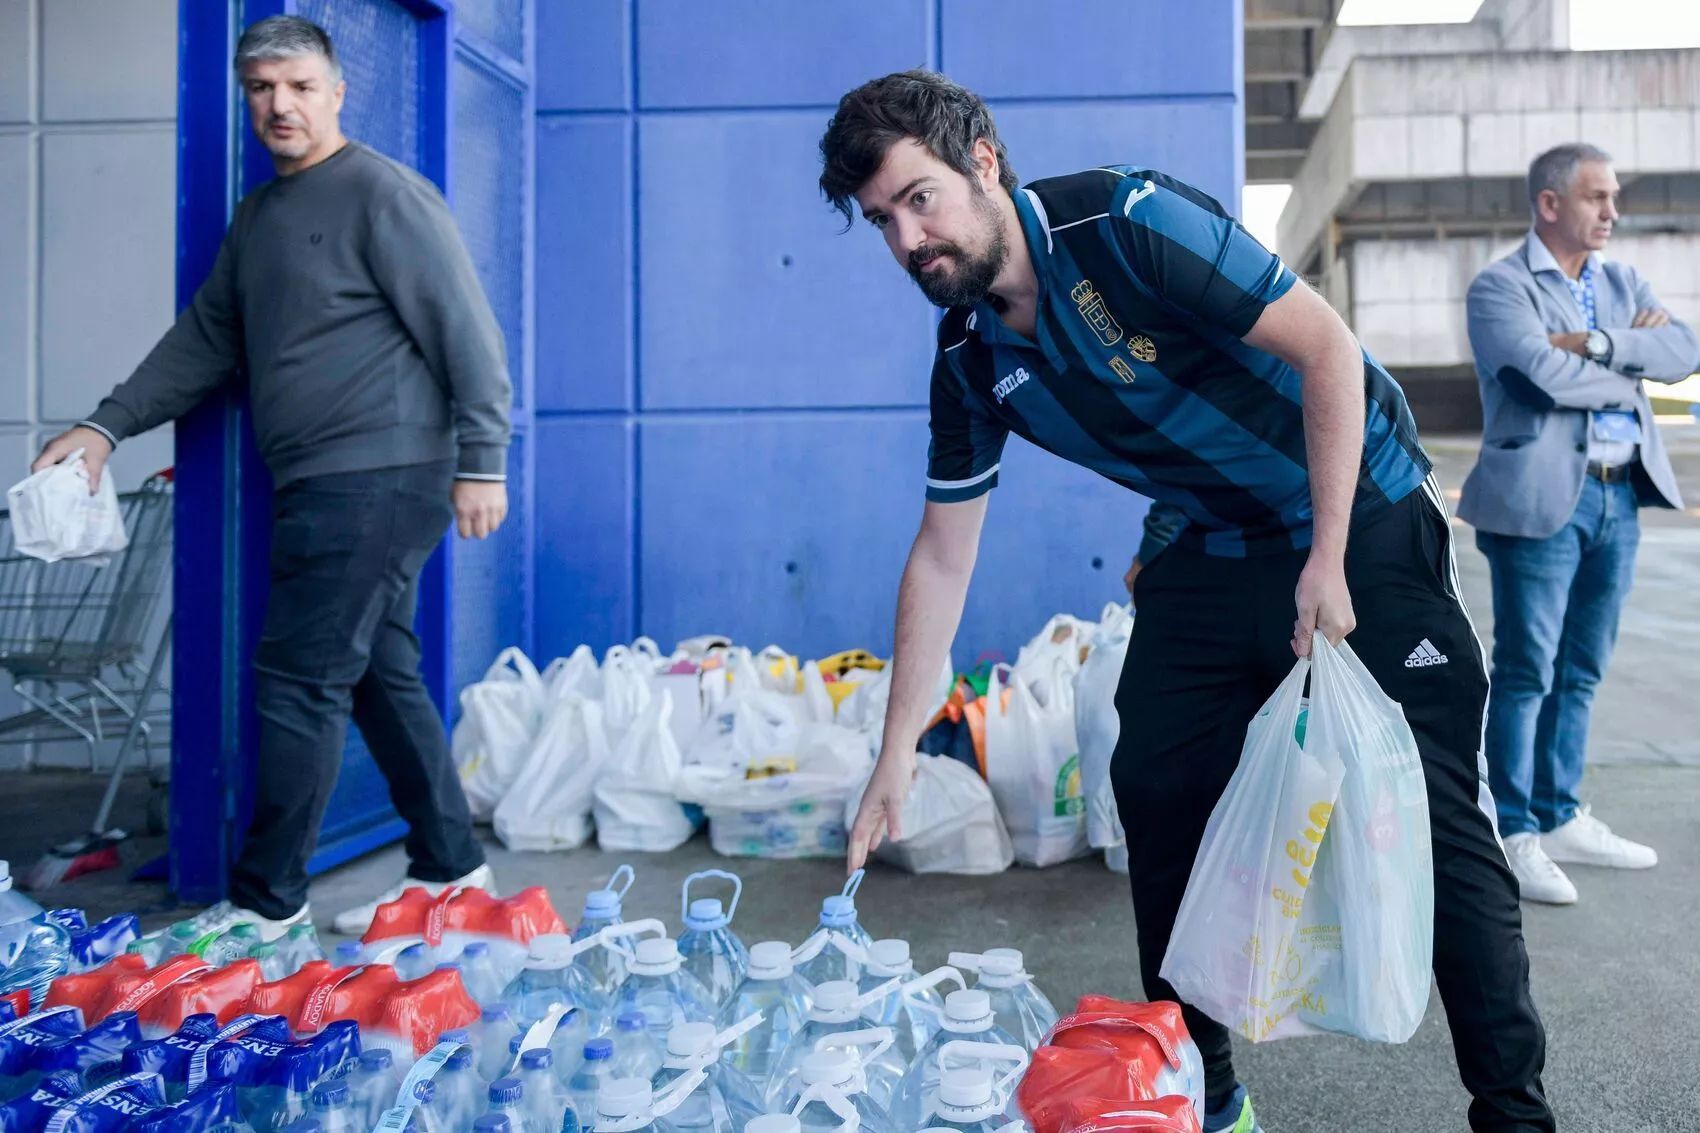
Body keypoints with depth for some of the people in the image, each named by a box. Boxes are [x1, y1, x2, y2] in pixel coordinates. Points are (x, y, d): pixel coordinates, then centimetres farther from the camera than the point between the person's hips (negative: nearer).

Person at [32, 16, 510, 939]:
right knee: (379, 678, 11)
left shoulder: (381, 192, -7)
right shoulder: (257, 214, 19)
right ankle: (450, 870, 21)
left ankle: (266, 900, 7)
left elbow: (466, 332, -12)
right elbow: (206, 338, 21)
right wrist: (109, 426, 13)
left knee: (299, 681, -6)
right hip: (318, 487, 9)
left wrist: (480, 461, -15)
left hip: (378, 481, -9)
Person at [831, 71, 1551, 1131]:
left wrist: (1327, 563, -23)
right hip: (1215, 553, 6)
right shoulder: (971, 362, -2)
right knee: (1156, 793, 4)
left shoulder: (1125, 220, -22)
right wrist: (897, 754, 2)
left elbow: (1328, 346, -21)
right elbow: (942, 558, 3)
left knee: (1433, 814, -7)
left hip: (1365, 523, -6)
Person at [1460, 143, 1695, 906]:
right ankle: (1513, 835, 5)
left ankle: (1559, 819, 23)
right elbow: (1548, 375, -19)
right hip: (1543, 499, -7)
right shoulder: (1501, 286, -4)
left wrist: (1597, 343, -12)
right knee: (1526, 672, -3)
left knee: (1580, 671, 13)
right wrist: (1631, 363, -2)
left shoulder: (1623, 283, 17)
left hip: (1619, 497, 7)